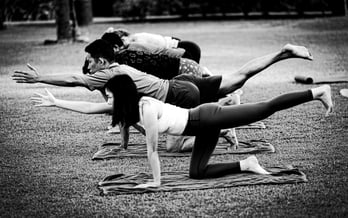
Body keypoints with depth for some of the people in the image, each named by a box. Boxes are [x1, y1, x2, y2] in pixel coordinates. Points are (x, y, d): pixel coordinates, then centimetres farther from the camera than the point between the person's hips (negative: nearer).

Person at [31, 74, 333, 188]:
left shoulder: (146, 108, -22)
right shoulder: (128, 106, 3)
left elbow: (152, 149, -18)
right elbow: (88, 108, 10)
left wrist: (156, 181, -11)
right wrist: (55, 102, 9)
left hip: (209, 119, -9)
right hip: (204, 128, 9)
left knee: (265, 109, -7)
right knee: (197, 173, 5)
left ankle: (318, 92, 0)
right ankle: (247, 164, 12)